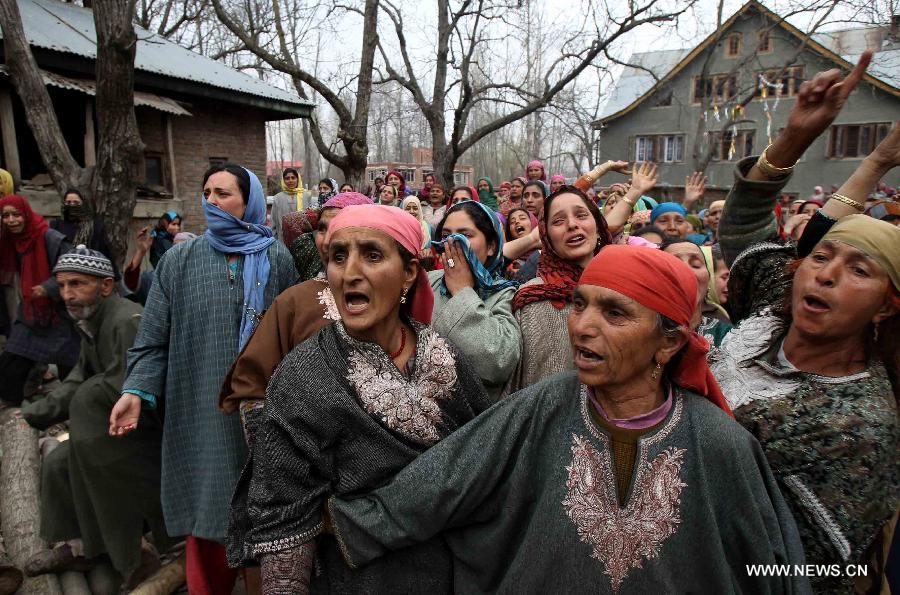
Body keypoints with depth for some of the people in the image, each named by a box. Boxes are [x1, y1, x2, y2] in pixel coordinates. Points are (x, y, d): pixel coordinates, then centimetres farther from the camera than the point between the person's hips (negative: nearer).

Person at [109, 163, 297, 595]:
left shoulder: (276, 259, 1)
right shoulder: (179, 261, 3)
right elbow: (155, 337, 3)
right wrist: (136, 390, -9)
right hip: (199, 408, 1)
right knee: (205, 505, 8)